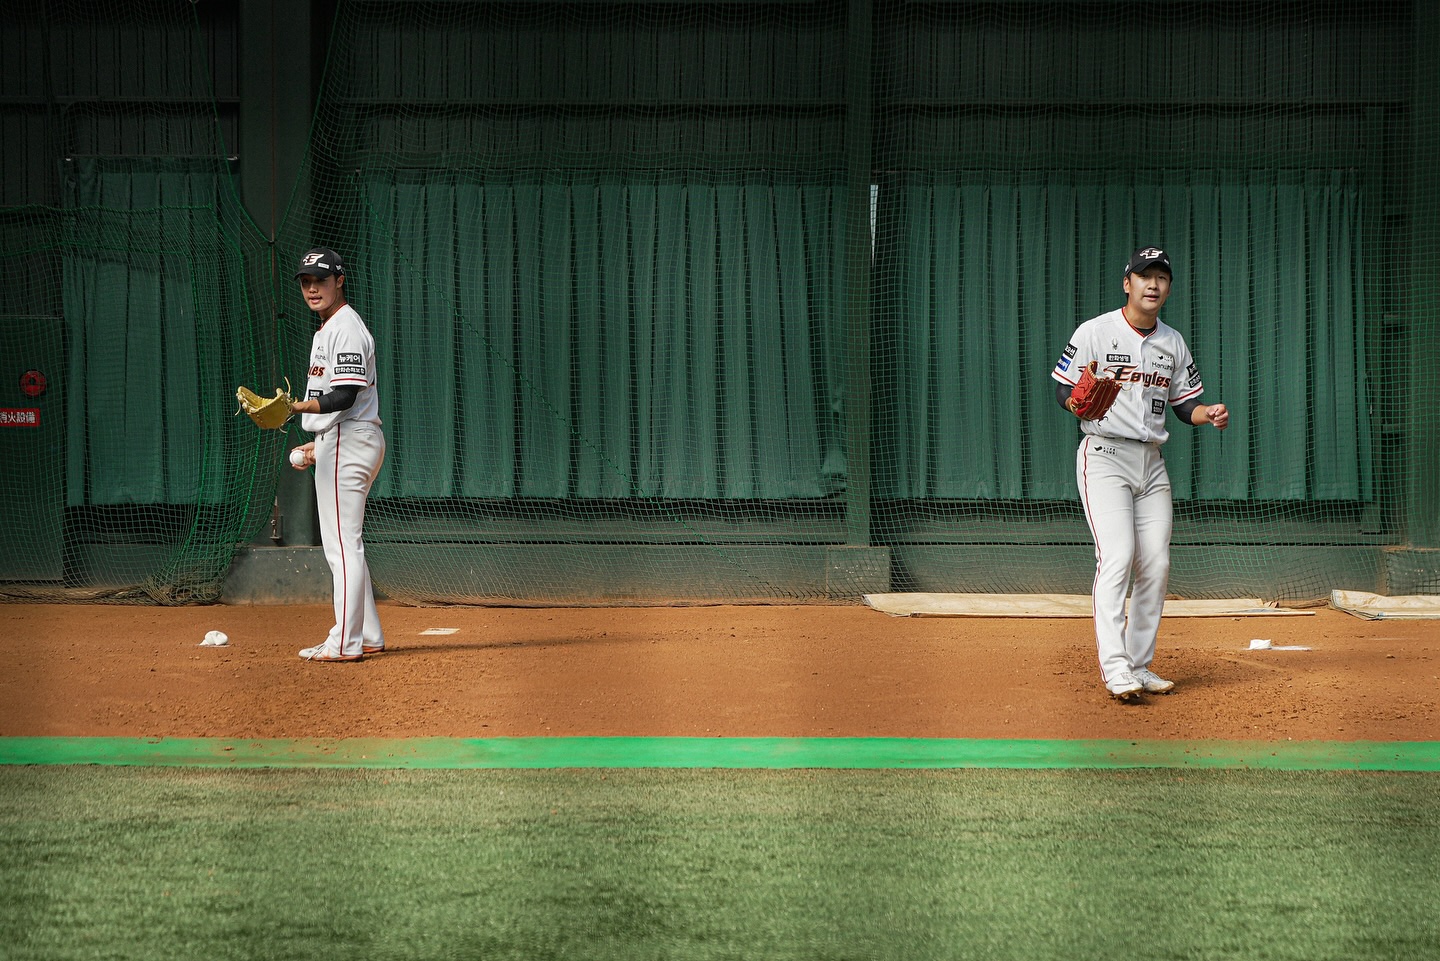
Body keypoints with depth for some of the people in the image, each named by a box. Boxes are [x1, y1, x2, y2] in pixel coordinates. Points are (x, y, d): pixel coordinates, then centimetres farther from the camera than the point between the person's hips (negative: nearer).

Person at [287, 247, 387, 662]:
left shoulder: (346, 328, -13)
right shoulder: (326, 330, 21)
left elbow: (346, 397, -23)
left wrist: (298, 406, -34)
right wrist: (318, 444, 24)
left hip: (348, 441, -11)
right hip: (341, 441, 11)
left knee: (342, 544, -11)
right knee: (346, 544, 14)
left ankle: (345, 642, -12)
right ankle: (368, 637, 18)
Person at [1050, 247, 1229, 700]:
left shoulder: (1173, 342, 12)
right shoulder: (1095, 332, -4)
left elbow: (1185, 403, 16)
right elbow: (1063, 392, -4)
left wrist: (1209, 414, -6)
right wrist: (1083, 402, -26)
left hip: (1151, 462, 6)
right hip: (1104, 456, -6)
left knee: (1156, 564, 3)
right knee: (1117, 557, -18)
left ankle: (1138, 665, 13)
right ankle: (1114, 667, -23)